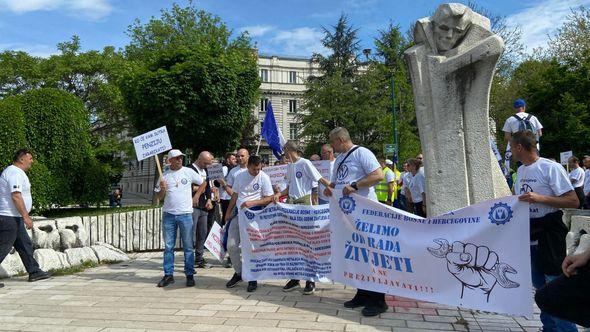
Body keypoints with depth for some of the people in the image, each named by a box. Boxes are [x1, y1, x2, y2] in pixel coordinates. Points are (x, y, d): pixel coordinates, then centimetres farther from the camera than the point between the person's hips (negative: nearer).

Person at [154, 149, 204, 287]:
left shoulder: (189, 172, 1)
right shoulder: (164, 175, 5)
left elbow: (203, 183, 13)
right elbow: (159, 197, 7)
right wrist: (162, 189, -13)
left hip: (185, 214, -2)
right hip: (168, 214, 2)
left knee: (188, 246, 3)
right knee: (168, 246, 7)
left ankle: (190, 275, 9)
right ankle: (168, 274, 15)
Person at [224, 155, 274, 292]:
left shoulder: (264, 177, -5)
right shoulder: (240, 176, 9)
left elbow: (270, 198, -8)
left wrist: (252, 203, -18)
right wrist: (228, 213, 17)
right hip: (238, 213, 5)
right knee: (231, 246, 4)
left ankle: (252, 278, 10)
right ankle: (239, 273, 22)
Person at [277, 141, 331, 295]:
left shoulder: (305, 163, -7)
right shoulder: (289, 166, 16)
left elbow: (320, 179, -10)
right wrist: (279, 194, 5)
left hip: (304, 202, -7)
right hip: (291, 203, 7)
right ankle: (295, 278, 17)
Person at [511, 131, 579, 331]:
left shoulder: (550, 168, -15)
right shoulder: (520, 170, 10)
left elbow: (573, 201, -19)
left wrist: (539, 198, -28)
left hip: (548, 235, -8)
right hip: (529, 236, 8)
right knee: (540, 287, 17)